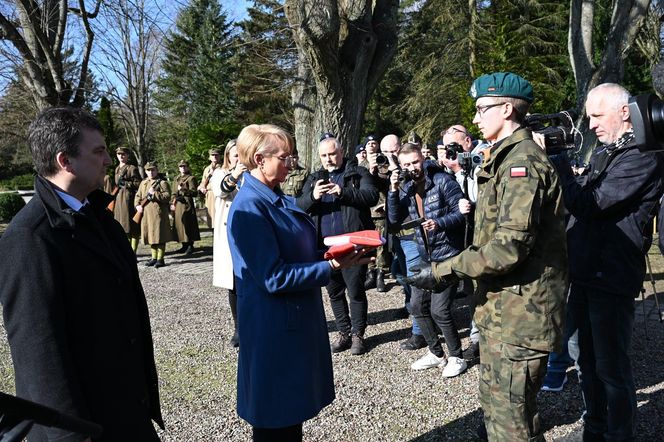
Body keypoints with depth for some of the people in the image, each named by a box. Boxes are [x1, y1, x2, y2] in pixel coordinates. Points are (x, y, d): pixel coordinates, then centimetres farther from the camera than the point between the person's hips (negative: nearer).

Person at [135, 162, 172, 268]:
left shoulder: (162, 182, -3)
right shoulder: (143, 183, 17)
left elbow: (167, 196, -11)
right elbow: (137, 196, 18)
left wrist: (154, 193, -18)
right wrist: (138, 205, 1)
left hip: (158, 213, -6)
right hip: (146, 214, 7)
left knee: (159, 236, -4)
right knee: (150, 235, 12)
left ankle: (160, 259, 4)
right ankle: (154, 258, 23)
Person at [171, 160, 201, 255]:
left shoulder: (191, 178, -2)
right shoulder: (177, 179, 19)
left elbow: (194, 193, -10)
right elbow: (174, 193, 21)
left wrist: (183, 189, -22)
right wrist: (172, 203, 8)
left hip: (186, 205, -7)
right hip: (177, 206, 7)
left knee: (188, 225, -8)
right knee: (179, 225, 8)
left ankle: (190, 246, -1)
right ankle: (184, 246, 17)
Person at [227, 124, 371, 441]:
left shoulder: (279, 200, 8)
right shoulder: (249, 208, -20)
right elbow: (274, 278, -24)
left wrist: (336, 251, 0)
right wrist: (331, 266, -21)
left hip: (297, 319, 9)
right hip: (274, 328, -9)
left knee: (293, 409, 23)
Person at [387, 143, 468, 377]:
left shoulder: (443, 181, -12)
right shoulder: (406, 187, 6)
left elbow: (462, 212, -13)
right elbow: (395, 219, -1)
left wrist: (439, 223, -28)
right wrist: (394, 191, -12)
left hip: (447, 254, -7)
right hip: (424, 255, 7)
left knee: (439, 310, -8)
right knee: (417, 305, 10)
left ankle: (457, 357, 15)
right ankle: (436, 353, 29)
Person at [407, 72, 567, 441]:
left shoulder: (522, 160, -18)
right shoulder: (506, 158, 16)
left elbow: (509, 247, -26)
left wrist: (442, 271, -19)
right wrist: (454, 268, 12)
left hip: (520, 313, -10)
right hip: (501, 309, 10)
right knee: (494, 404, 23)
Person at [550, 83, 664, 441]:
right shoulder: (602, 152, 14)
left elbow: (589, 203, -21)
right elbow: (576, 199, 13)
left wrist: (557, 163, -12)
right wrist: (557, 163, -2)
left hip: (611, 280, -8)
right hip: (583, 275, 8)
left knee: (612, 368, 3)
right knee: (589, 362, 18)